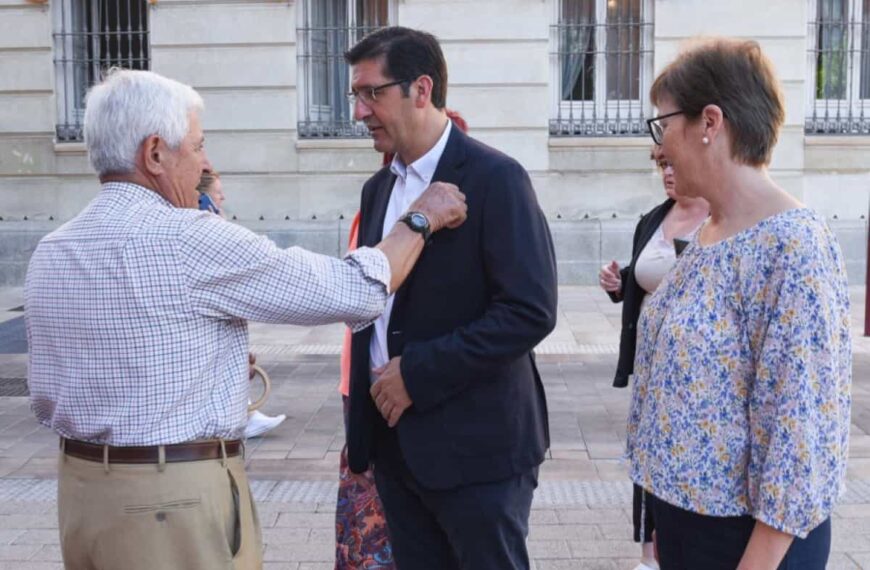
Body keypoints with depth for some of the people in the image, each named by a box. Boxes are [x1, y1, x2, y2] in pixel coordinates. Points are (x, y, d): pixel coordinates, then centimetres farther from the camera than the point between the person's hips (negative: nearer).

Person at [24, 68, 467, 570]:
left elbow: (45, 397, 12)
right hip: (178, 501, -7)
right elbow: (357, 291, -16)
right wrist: (421, 219, 1)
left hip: (80, 490, 8)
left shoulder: (50, 251, 4)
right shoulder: (189, 240, -18)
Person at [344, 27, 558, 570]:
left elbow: (530, 312, -20)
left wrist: (418, 374, -18)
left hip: (476, 443, -6)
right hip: (397, 440, 7)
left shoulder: (495, 178, -12)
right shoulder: (378, 188, 10)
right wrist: (368, 404, 9)